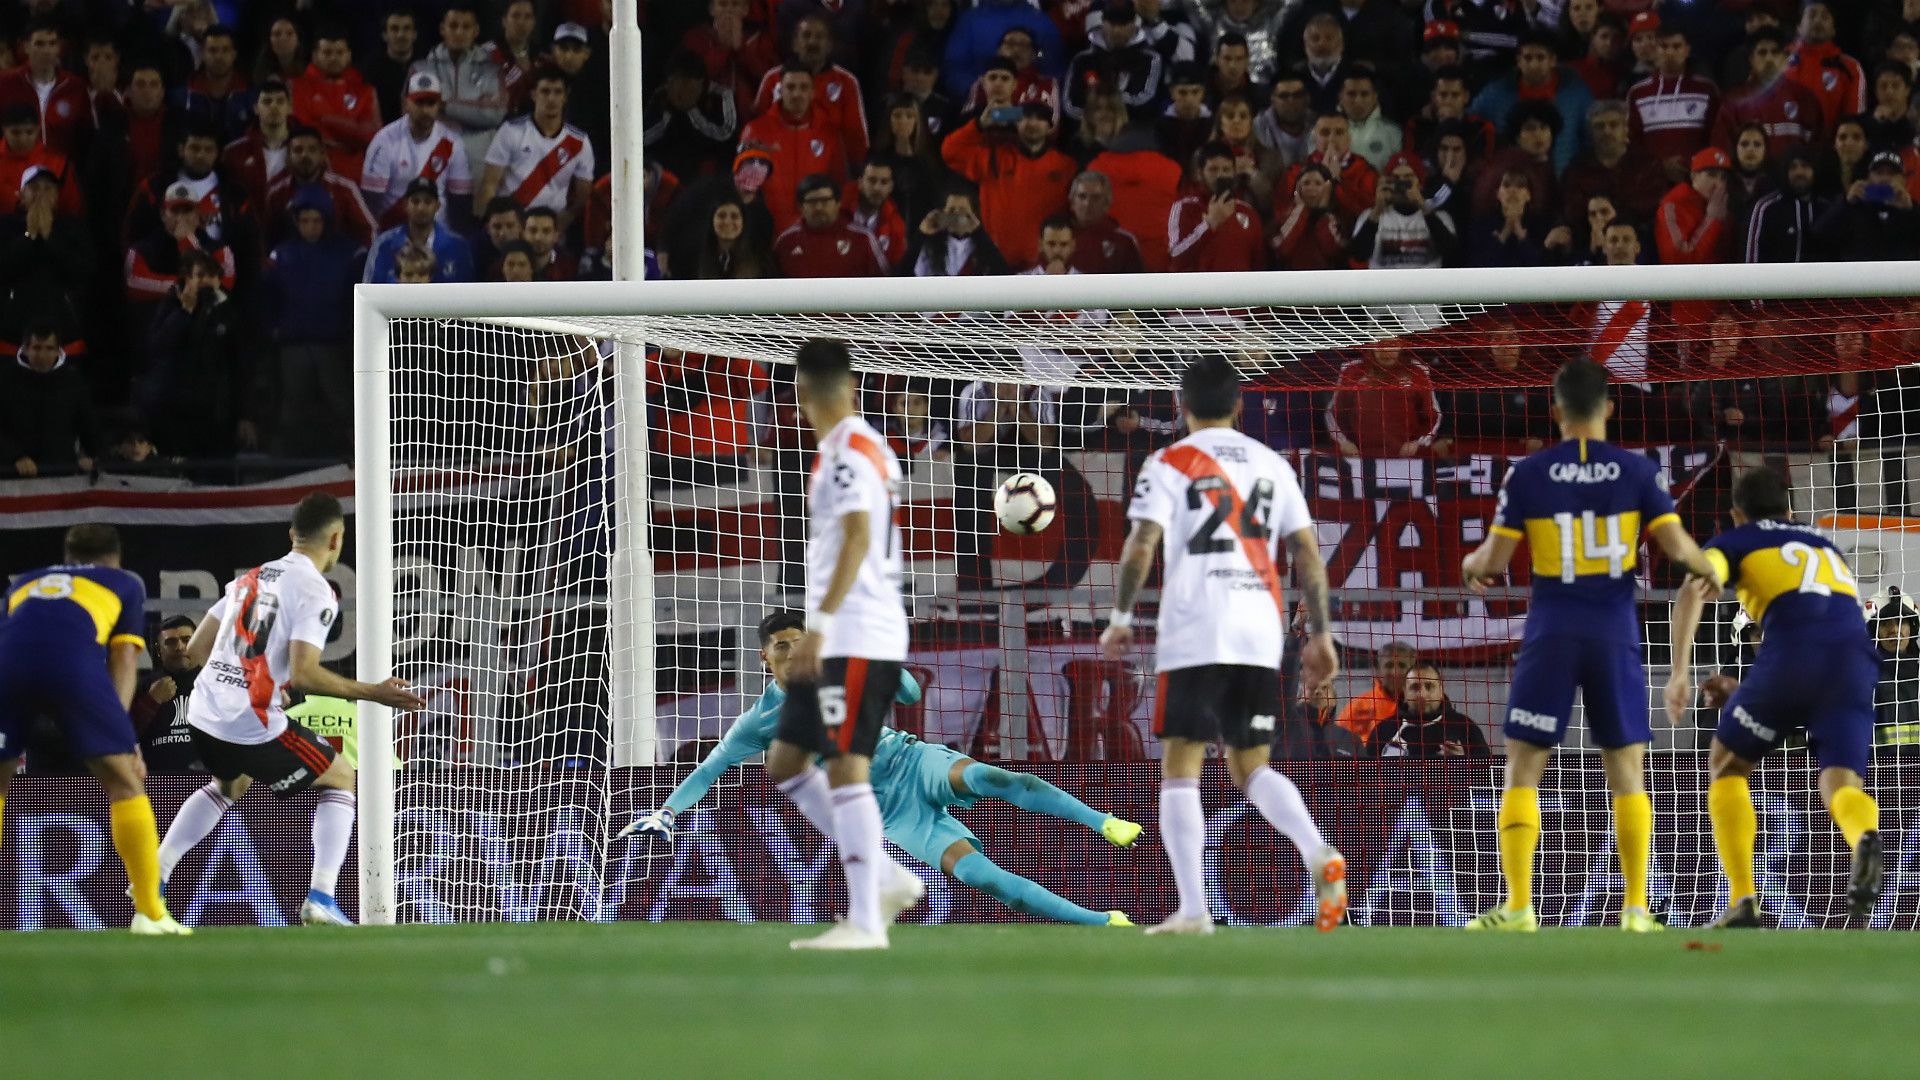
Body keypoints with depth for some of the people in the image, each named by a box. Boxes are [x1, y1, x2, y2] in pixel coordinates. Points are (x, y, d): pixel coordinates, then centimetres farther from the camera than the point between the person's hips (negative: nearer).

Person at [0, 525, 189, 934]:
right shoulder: (125, 583, 31)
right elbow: (124, 660, 19)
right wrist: (122, 737, 11)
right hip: (73, 660, -3)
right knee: (125, 783, 8)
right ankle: (149, 912, 3)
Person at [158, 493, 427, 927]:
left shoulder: (250, 578, 15)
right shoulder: (316, 593, -9)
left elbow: (195, 649, 18)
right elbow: (303, 673, -20)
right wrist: (371, 693, -12)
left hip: (203, 713, 7)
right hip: (254, 726, -7)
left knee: (231, 784, 37)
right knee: (342, 780, 13)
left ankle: (152, 876, 27)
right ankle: (320, 898, -1)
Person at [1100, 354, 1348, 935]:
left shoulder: (1169, 464, 2)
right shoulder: (1271, 465, 15)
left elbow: (1141, 545, -9)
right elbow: (1308, 555, 11)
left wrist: (1120, 619, 0)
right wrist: (1319, 636, 13)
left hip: (1194, 636, -4)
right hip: (1261, 633, 4)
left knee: (1180, 767, 0)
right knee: (1250, 767, 12)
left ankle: (1192, 908, -10)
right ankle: (1318, 853, -16)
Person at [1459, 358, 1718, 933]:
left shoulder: (1528, 474, -2)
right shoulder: (1637, 471, -1)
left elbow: (1494, 559, 0)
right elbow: (1678, 546, -4)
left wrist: (1471, 565, 23)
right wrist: (1710, 566, 19)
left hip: (1551, 637, -1)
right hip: (1616, 636, 1)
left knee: (1522, 771, 5)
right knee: (1627, 773, 9)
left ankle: (1517, 907, -4)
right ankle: (1636, 908, 3)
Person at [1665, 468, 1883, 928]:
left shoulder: (1734, 542, 22)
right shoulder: (1827, 545, 37)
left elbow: (1693, 592, 1)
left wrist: (1679, 671, -6)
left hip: (1791, 652, -3)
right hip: (1855, 658, 3)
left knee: (1726, 766, 19)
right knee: (1840, 785, -5)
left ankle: (1743, 898, 4)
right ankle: (1865, 839, -44)